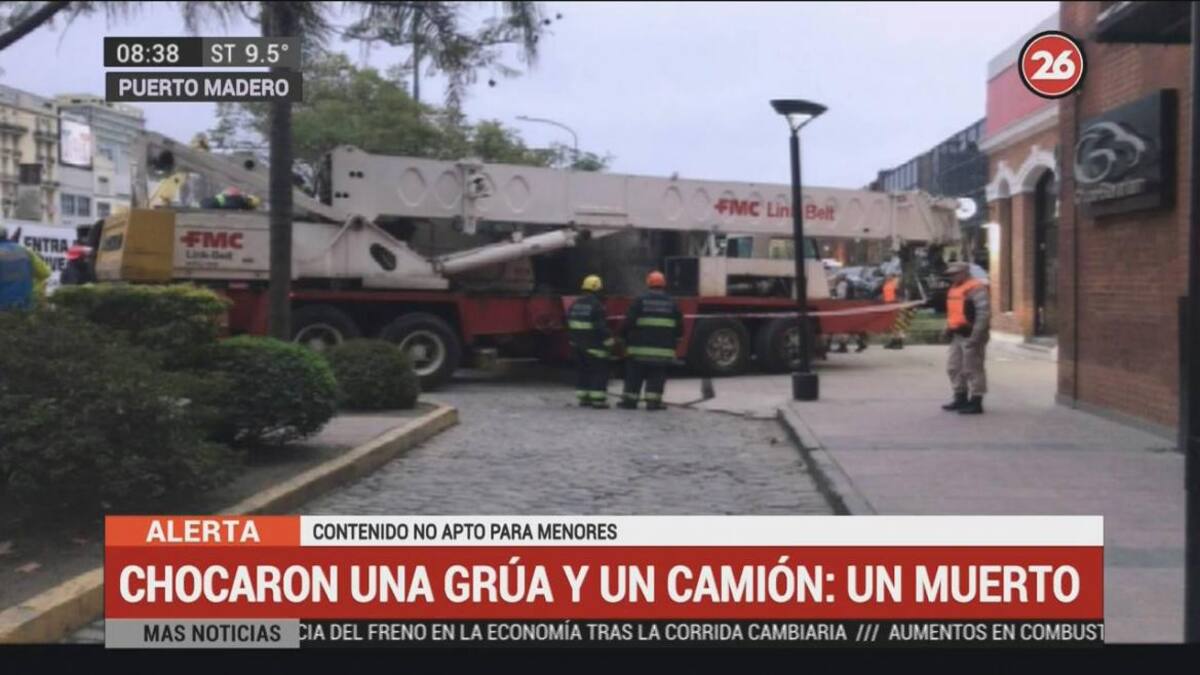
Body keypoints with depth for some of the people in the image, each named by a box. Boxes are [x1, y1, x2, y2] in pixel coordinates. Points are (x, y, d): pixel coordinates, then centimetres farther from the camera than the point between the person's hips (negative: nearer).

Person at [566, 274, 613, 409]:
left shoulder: (574, 304, 9)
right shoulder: (597, 306, -16)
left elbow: (569, 324, 15)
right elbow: (601, 327, -19)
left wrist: (572, 340, 21)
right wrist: (608, 341, -10)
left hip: (577, 344, 8)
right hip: (594, 345, -8)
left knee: (582, 370, 15)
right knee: (599, 371, -2)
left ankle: (583, 397, 18)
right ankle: (598, 399, -5)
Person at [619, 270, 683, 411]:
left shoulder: (640, 300, -3)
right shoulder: (671, 303, 7)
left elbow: (629, 321, -5)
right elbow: (679, 326, 12)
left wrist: (624, 336, 8)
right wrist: (674, 341, 24)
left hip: (640, 347, -1)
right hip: (663, 349, 2)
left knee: (634, 374, 7)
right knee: (656, 376, 6)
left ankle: (629, 400, 10)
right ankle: (653, 401, 0)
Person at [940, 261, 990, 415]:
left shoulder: (976, 288, -14)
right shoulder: (954, 289, 16)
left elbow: (984, 313, -21)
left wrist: (976, 336, -26)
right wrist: (948, 328, 15)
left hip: (970, 335, -10)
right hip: (958, 335, 10)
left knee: (972, 369, -5)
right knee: (954, 367, 14)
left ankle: (976, 402, 1)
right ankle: (960, 399, 25)